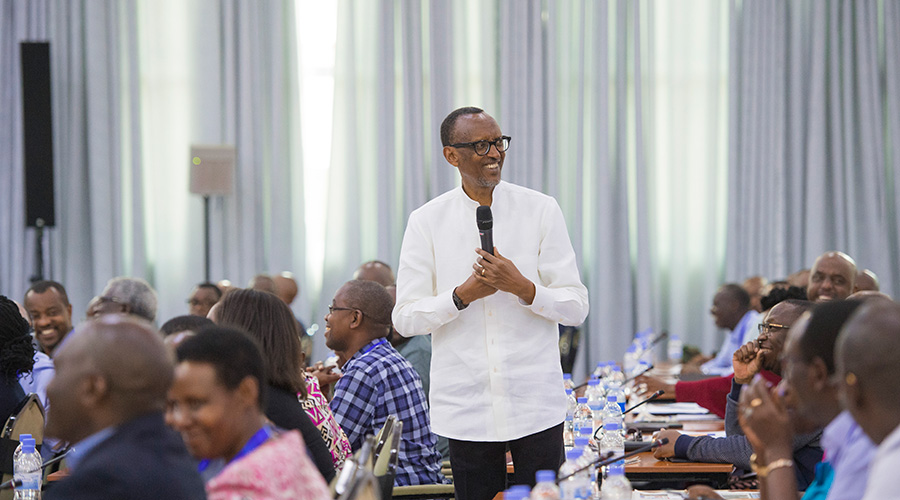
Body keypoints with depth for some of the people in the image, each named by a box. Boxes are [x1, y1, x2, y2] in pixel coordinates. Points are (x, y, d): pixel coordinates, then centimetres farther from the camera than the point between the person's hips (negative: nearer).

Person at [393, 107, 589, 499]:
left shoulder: (541, 210, 1)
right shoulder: (427, 222, 1)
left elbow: (576, 307, 0)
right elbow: (405, 318, 0)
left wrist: (522, 287, -16)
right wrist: (463, 295, -14)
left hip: (536, 405, 0)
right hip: (466, 406, 0)